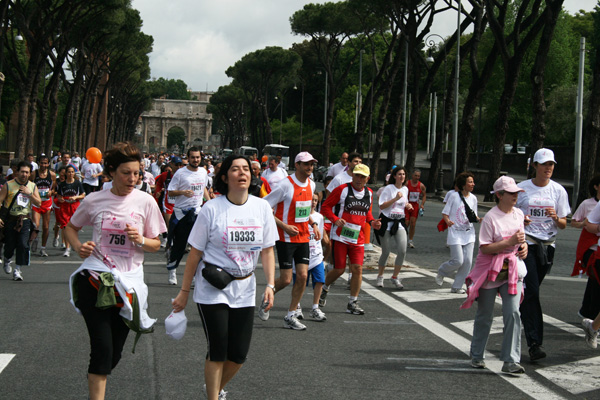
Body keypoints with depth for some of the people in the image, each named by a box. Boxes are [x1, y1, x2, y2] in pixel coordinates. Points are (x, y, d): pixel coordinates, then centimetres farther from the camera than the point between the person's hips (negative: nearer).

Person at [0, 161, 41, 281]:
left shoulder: (32, 186, 7)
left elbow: (38, 203, 5)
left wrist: (29, 194, -11)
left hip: (24, 220, 2)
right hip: (10, 219, -2)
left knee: (23, 244, -12)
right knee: (10, 244, 4)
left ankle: (17, 270, -3)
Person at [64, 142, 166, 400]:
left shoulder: (145, 202, 1)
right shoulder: (95, 200, 0)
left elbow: (156, 245, 6)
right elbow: (70, 227, 16)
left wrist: (140, 240, -15)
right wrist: (78, 247, -3)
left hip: (128, 282, 2)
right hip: (94, 279, -2)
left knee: (114, 353, 10)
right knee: (102, 348, -13)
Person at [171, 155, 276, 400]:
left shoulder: (262, 207, 1)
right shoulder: (212, 209, -9)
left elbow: (267, 250, 6)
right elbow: (195, 253, -4)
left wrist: (270, 285, -5)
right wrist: (184, 292, -2)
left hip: (244, 290, 4)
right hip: (212, 290, -4)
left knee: (239, 354, 7)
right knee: (218, 351, -6)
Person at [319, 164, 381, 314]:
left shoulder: (369, 193, 9)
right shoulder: (342, 190, -7)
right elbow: (325, 207, -4)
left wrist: (372, 221, 4)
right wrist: (335, 219, -20)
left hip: (358, 238, 4)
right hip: (340, 236, -4)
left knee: (357, 269, -6)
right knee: (339, 269, -1)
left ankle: (352, 303, 5)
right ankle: (324, 289, 30)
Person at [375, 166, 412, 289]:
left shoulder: (405, 189, 9)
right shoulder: (388, 188, -9)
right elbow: (381, 206, -14)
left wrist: (407, 205, 2)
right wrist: (395, 199, -22)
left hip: (399, 223, 4)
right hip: (386, 222, -4)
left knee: (402, 250, -12)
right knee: (386, 252, 2)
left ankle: (395, 277, 2)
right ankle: (380, 276, 24)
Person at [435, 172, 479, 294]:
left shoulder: (473, 198, 8)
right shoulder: (454, 196, -7)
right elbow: (445, 213, -3)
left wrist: (479, 219, -5)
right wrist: (448, 221, -24)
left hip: (469, 233, 5)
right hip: (455, 233, -5)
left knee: (467, 261, -4)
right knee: (458, 261, -12)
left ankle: (457, 286, 8)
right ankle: (441, 272, 19)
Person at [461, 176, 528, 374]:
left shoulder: (519, 214, 7)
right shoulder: (491, 217, -12)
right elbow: (485, 248, -16)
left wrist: (523, 246, 0)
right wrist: (510, 242, -24)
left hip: (513, 269, 4)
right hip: (490, 270, -4)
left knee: (512, 312, -9)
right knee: (485, 315, 8)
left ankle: (511, 361, -7)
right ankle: (477, 356, 25)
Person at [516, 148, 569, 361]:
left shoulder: (558, 191, 7)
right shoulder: (522, 188, 2)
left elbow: (563, 225, 9)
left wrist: (556, 218, -13)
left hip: (547, 246, 3)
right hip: (525, 244, -3)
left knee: (529, 292, 6)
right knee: (531, 292, -12)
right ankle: (534, 342, -15)